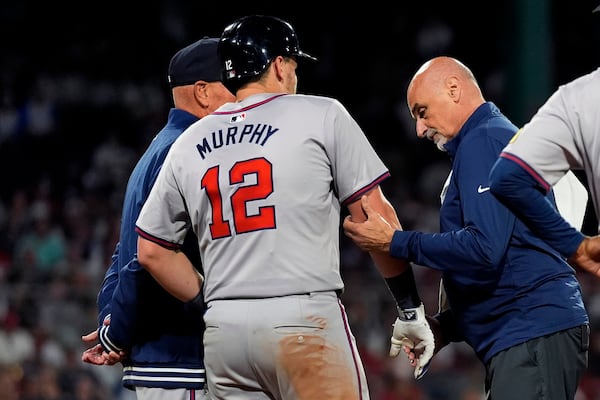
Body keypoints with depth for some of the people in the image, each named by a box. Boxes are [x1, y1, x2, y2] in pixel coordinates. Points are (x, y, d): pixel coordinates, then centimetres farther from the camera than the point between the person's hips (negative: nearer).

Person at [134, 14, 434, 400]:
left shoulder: (188, 144, 14)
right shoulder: (321, 116, 2)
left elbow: (151, 250, 17)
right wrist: (411, 310, 6)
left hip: (222, 327, 5)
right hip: (304, 321, -5)